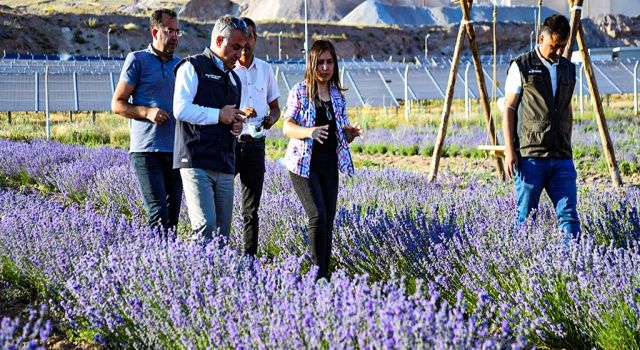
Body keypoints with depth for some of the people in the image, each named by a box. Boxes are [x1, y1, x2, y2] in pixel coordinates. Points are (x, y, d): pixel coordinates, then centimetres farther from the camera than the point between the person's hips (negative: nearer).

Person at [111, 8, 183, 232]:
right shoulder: (137, 60, 0)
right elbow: (117, 105, 0)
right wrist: (147, 112, -16)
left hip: (175, 152, 6)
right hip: (146, 152, -6)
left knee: (172, 218, 6)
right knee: (159, 216, -15)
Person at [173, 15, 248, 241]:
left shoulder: (233, 78, 24)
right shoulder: (193, 67, 0)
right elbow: (181, 109, -13)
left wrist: (237, 125, 12)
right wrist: (218, 115, -10)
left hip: (225, 166, 8)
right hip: (197, 162, -8)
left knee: (223, 233, 5)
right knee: (206, 227, -20)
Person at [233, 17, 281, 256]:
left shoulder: (265, 70, 10)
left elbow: (274, 106, 19)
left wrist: (271, 118, -3)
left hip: (255, 144, 4)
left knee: (251, 208, 8)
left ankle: (250, 257, 13)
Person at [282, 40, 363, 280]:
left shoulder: (337, 95, 12)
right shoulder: (300, 91, -3)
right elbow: (287, 127, -8)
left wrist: (351, 133, -7)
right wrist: (309, 132, -27)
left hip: (329, 165, 5)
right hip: (304, 164, -5)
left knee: (329, 220, 4)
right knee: (318, 217, -16)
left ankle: (326, 274, 10)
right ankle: (317, 272, -13)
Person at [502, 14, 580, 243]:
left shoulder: (568, 69, 15)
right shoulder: (521, 67, 0)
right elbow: (509, 110, -1)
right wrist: (509, 151, -7)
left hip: (561, 157, 4)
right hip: (530, 157, -4)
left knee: (568, 214, -4)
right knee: (525, 216, 2)